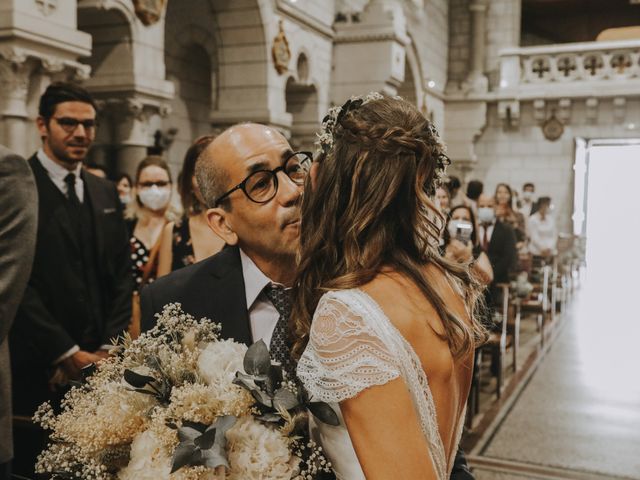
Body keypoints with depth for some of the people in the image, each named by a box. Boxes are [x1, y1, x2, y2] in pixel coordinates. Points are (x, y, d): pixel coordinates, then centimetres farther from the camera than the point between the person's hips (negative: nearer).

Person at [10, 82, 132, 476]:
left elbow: (122, 274, 10)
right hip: (38, 370, -5)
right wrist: (67, 353, -13)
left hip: (100, 365, 5)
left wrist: (109, 348, -1)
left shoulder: (106, 193, 12)